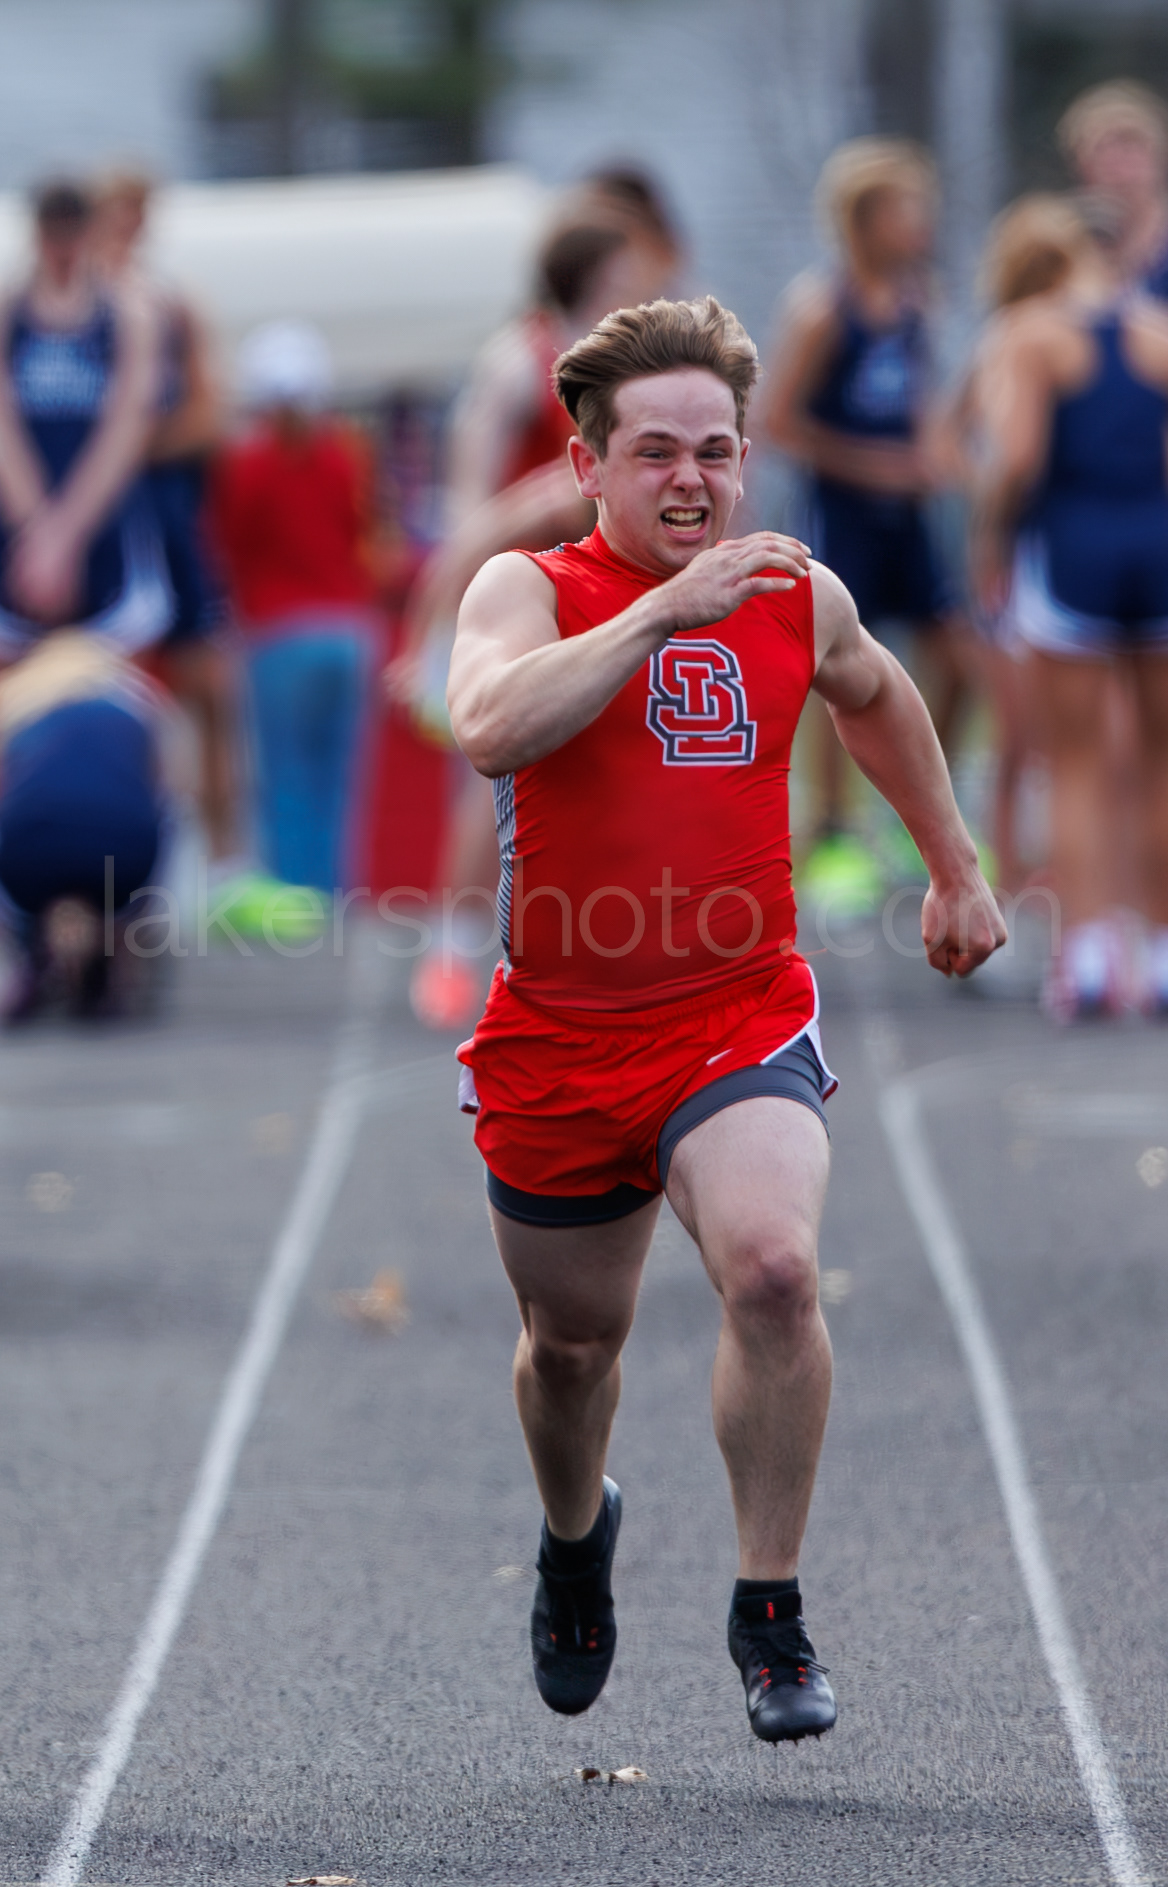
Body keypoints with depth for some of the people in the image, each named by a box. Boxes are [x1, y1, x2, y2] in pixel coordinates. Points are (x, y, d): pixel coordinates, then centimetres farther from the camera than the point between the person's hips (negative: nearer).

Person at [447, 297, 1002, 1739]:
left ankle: (771, 1615, -11)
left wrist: (954, 868, 33)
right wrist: (664, 609, -32)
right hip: (559, 1039, -1)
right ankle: (575, 1536, 50)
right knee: (571, 1339, 15)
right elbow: (490, 730, -30)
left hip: (742, 1022, 1)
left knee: (772, 1267, -26)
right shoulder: (530, 590, -7)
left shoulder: (798, 597, 4)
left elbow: (871, 695, 28)